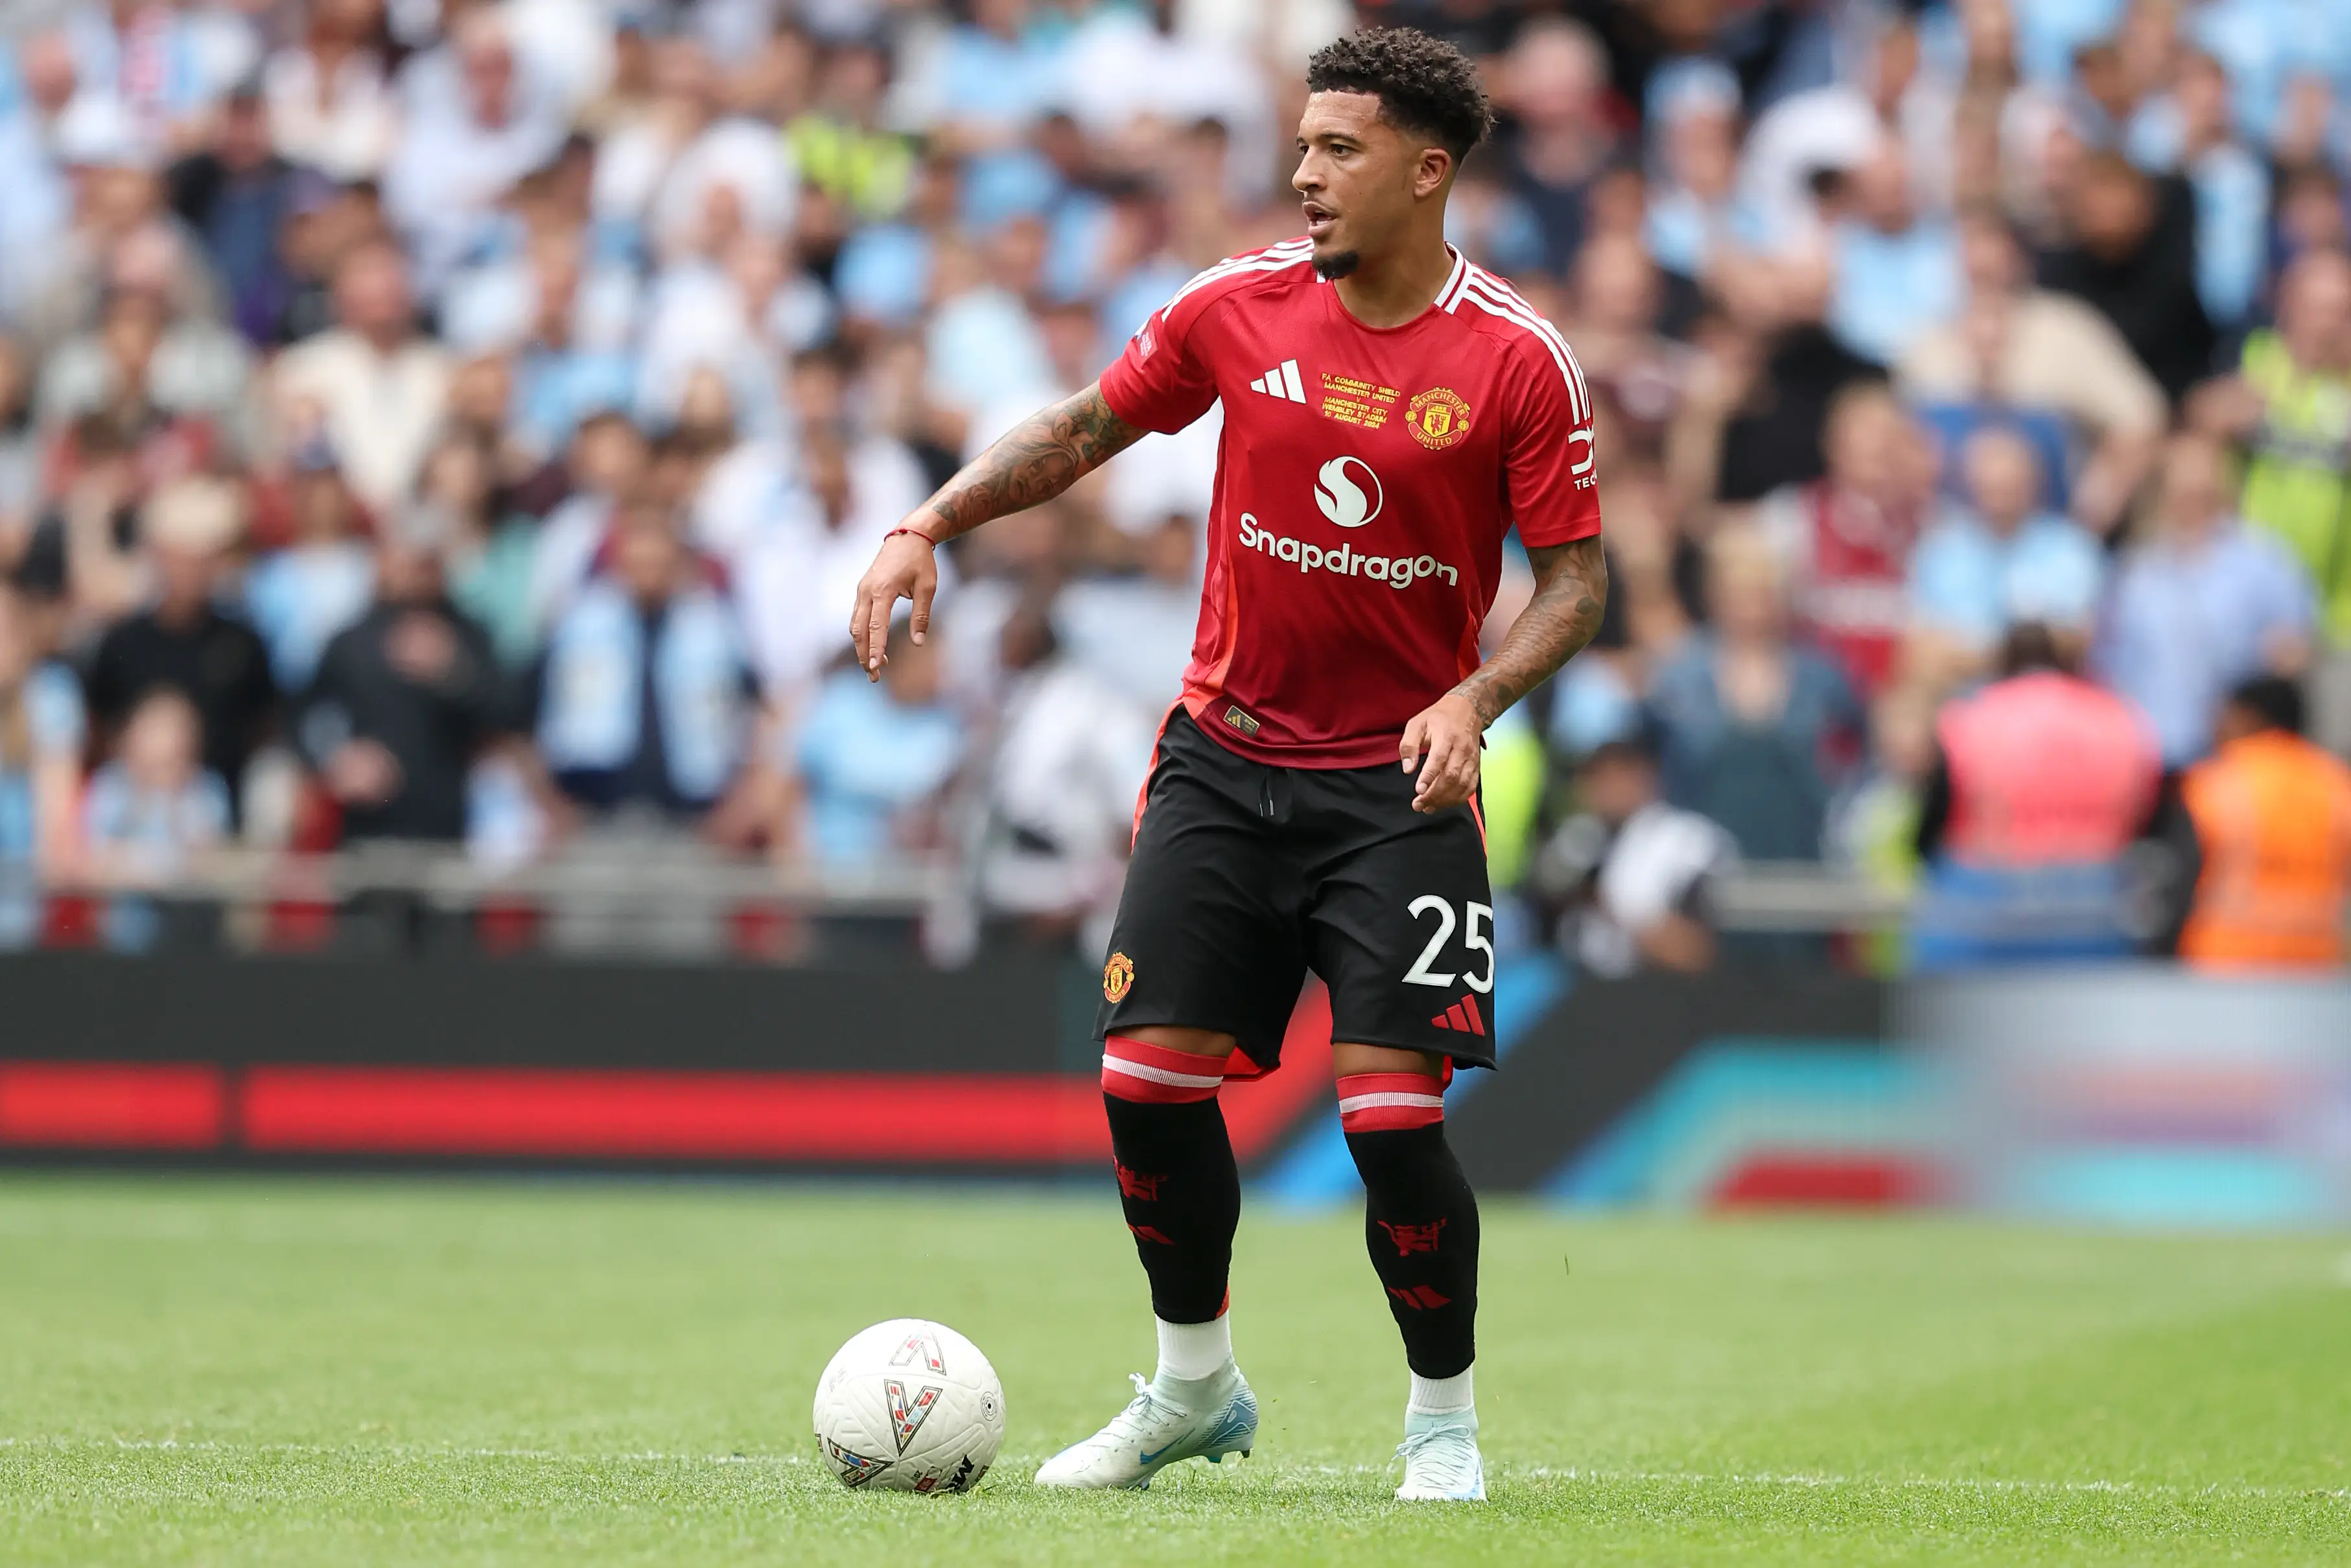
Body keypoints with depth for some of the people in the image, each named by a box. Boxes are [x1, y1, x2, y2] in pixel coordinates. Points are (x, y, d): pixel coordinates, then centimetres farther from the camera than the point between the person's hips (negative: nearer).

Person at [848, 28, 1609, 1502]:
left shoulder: (1519, 360, -10)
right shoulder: (1240, 304, -1)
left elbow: (1577, 575, -6)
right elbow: (1086, 428, 10)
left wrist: (1473, 698, -22)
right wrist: (930, 523, -1)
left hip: (1399, 779, -4)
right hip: (1225, 757, 4)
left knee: (1393, 1109, -13)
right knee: (1149, 1075, -2)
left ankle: (1445, 1422, 8)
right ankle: (1194, 1391, 21)